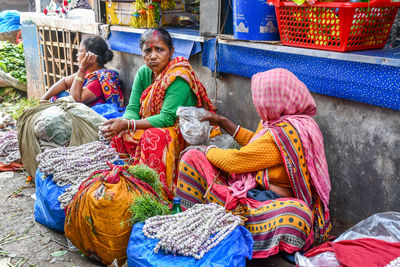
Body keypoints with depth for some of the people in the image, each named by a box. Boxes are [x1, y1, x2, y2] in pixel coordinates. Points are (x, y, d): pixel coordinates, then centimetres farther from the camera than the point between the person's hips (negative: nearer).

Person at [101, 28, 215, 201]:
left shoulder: (179, 76, -21)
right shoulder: (144, 73, 1)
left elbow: (167, 118, -27)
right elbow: (132, 109, -3)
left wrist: (127, 124, -33)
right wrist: (123, 122, -27)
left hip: (181, 133, -7)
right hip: (151, 126, 7)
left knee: (153, 137, -34)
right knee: (119, 134, -13)